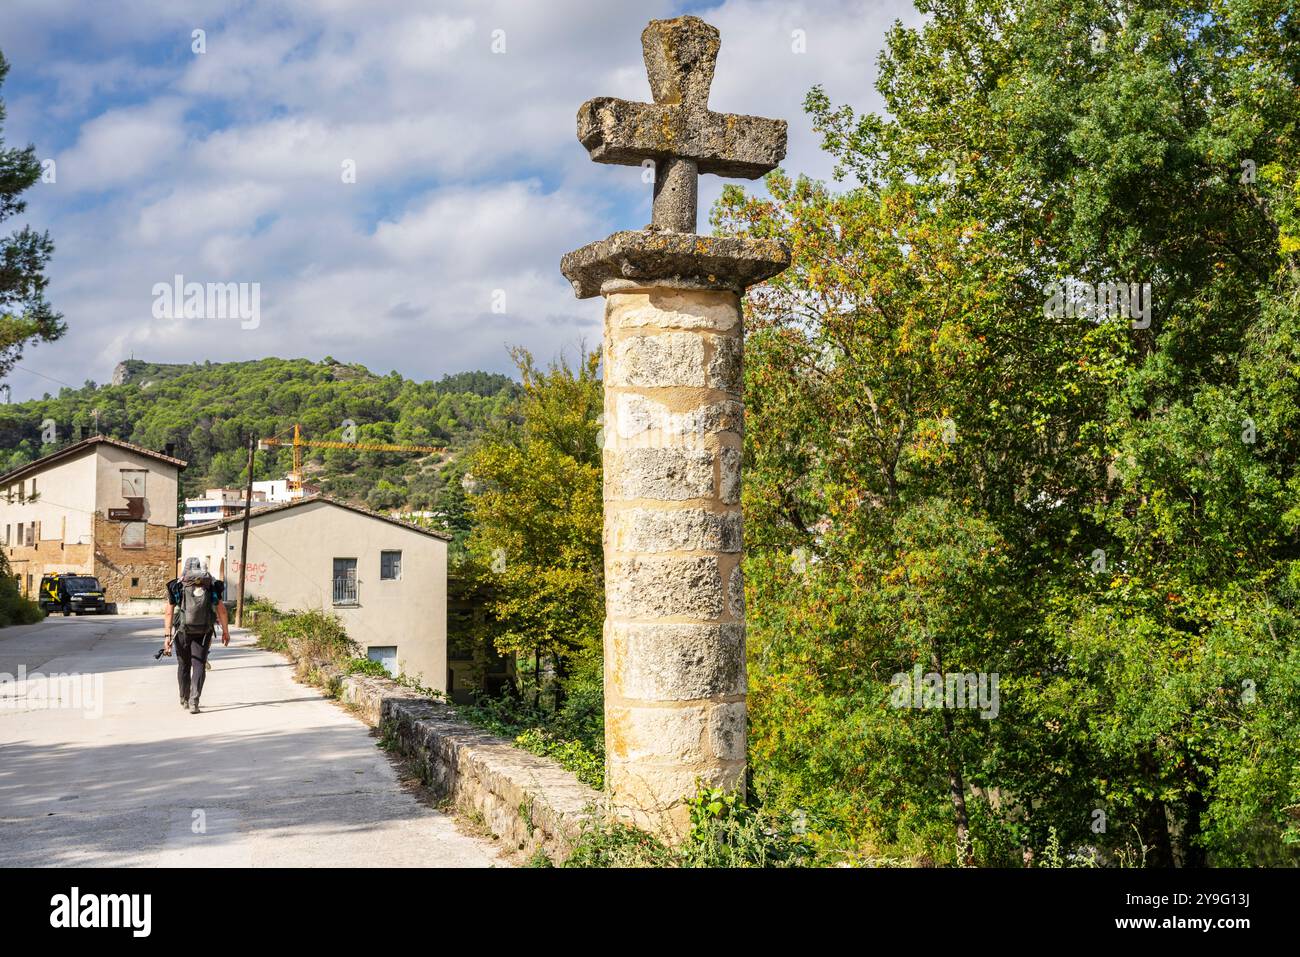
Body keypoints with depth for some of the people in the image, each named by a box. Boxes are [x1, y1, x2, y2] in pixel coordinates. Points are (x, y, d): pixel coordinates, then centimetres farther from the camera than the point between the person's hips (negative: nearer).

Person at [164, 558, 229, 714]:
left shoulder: (176, 587, 1)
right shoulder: (212, 586, 2)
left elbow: (169, 613, -5)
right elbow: (221, 610, 2)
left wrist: (167, 636, -6)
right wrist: (225, 631, 11)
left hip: (182, 632, 1)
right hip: (203, 633, -1)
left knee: (184, 665, 17)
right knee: (199, 666, 1)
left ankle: (184, 700, 32)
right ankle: (193, 701, -15)